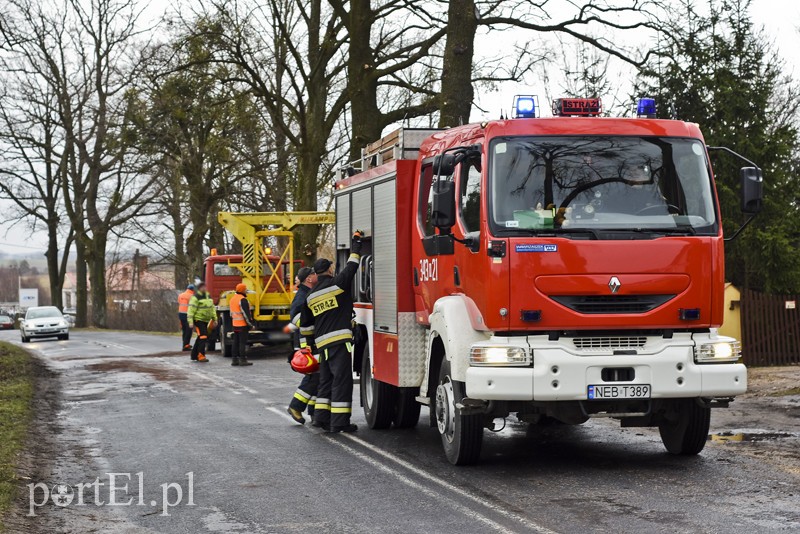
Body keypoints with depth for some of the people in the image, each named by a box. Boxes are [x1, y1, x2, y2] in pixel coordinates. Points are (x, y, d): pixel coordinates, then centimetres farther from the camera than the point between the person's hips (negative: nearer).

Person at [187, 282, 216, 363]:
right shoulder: (196, 297, -11)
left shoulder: (208, 296, 14)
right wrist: (190, 322, -21)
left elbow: (212, 308, 22)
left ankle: (194, 355, 21)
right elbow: (191, 310, -15)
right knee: (203, 337, -16)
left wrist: (214, 319, 18)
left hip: (206, 320, 8)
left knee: (200, 338, 12)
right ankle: (201, 356, -15)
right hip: (198, 320, -8)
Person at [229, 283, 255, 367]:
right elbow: (246, 313, -18)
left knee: (236, 342, 11)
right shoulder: (242, 300, -16)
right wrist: (251, 324, -13)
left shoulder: (233, 299, 13)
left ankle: (235, 359, 13)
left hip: (235, 325, 9)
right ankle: (243, 360, -6)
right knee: (243, 343, -6)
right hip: (243, 325, -9)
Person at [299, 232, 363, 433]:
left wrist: (306, 346, 28)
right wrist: (356, 242, 15)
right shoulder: (337, 284, -4)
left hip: (323, 343, 7)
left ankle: (321, 417, 13)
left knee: (326, 380, 16)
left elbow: (306, 325, 20)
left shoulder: (311, 296, 16)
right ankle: (339, 422, -9)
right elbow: (352, 266, 2)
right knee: (342, 380, -6)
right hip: (339, 340, -7)